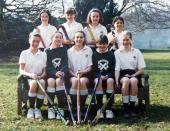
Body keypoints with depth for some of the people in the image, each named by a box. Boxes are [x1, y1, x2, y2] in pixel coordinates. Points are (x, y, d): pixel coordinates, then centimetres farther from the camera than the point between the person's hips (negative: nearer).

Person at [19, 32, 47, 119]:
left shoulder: (43, 54, 11)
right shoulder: (24, 53, 5)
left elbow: (44, 70, 9)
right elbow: (21, 71, -5)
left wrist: (41, 76, -15)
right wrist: (30, 74, -26)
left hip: (39, 77, 2)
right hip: (27, 78, -1)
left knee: (42, 82, -36)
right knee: (34, 83, -37)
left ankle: (38, 109, -23)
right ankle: (31, 109, -21)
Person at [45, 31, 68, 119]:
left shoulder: (64, 50, 11)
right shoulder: (47, 51, 9)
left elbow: (65, 64, -1)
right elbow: (47, 66, -1)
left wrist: (62, 72, -23)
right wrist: (55, 73, -22)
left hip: (61, 74, 0)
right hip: (50, 74, 0)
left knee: (59, 81, -32)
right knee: (51, 81, -32)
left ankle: (61, 108, -28)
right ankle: (50, 108, -26)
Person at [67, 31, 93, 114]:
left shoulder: (88, 50, 7)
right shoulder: (69, 51, 8)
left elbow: (89, 67, 2)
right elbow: (68, 68, 5)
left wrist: (82, 72, -17)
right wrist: (74, 74, -14)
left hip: (85, 75, 0)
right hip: (73, 75, 0)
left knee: (83, 81, -35)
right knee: (75, 81, -34)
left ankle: (82, 107, -24)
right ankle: (74, 107, -25)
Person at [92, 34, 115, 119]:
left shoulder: (111, 55, 9)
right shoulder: (94, 55, 7)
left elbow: (113, 69, 5)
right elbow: (93, 69, 2)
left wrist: (108, 76, -14)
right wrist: (100, 76, -15)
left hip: (109, 76, 0)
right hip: (97, 76, 0)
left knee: (110, 80, -33)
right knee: (98, 81, -34)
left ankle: (108, 109, -29)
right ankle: (99, 109, -28)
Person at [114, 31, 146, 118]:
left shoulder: (137, 52, 9)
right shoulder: (117, 52, 8)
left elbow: (141, 70, 5)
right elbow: (117, 69, -1)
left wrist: (132, 75, -11)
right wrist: (116, 80, -18)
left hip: (134, 74, 1)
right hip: (122, 74, 0)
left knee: (133, 81, -36)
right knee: (126, 81, -36)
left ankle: (132, 108, -25)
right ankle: (126, 108, -30)